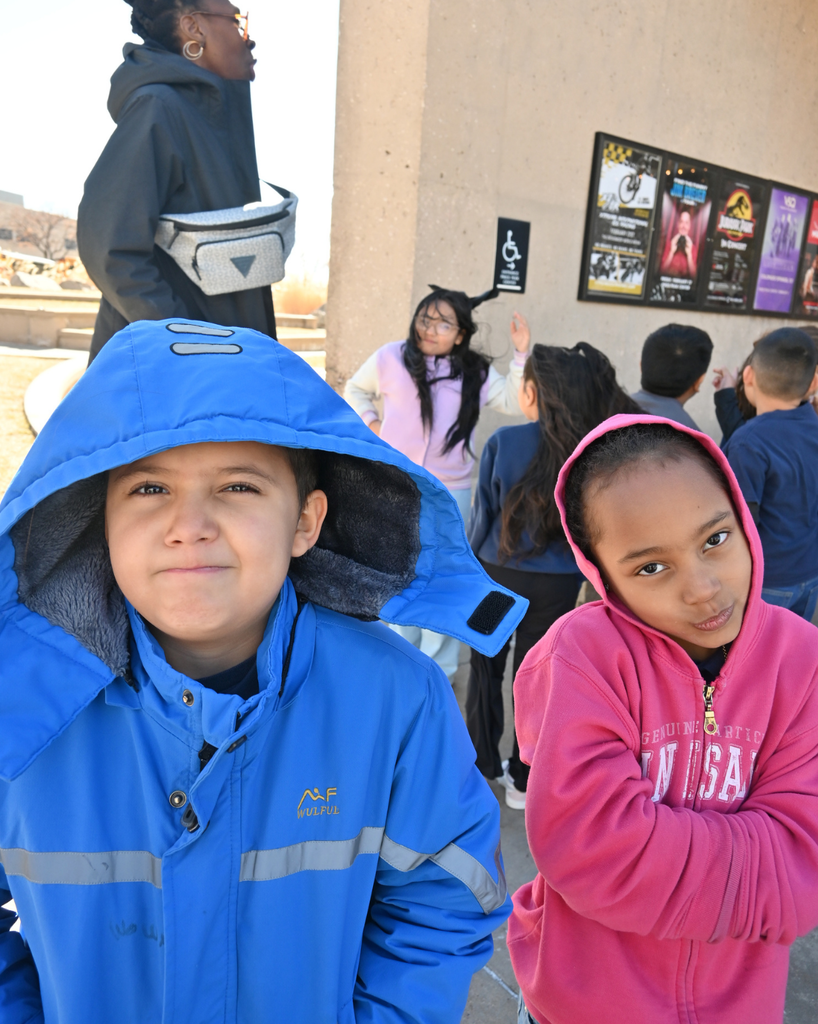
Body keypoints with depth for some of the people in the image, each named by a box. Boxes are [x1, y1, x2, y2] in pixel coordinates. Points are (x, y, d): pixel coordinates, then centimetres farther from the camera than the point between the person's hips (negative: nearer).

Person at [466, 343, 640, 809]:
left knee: (486, 669, 18)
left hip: (498, 573, -1)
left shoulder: (505, 442, -15)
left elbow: (483, 513, -7)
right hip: (558, 584, 1)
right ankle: (524, 779, 27)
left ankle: (482, 766, 31)